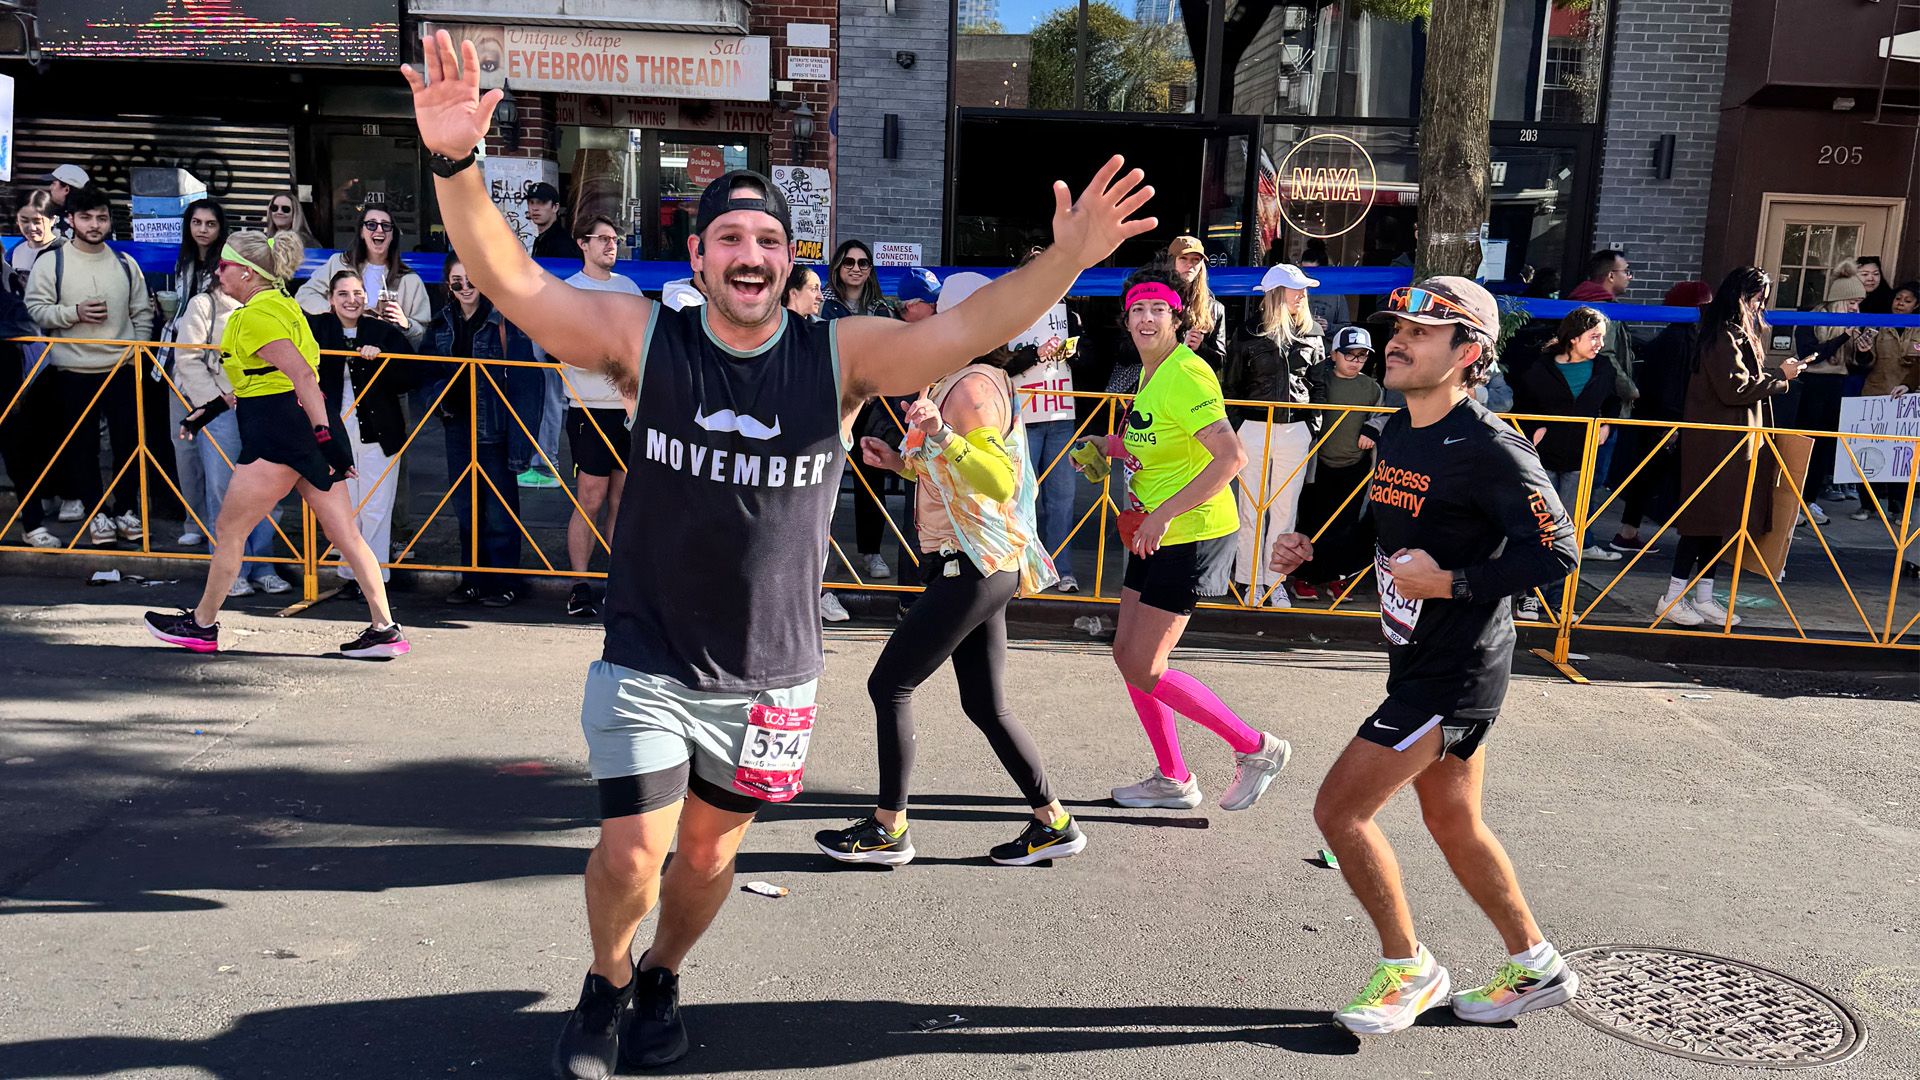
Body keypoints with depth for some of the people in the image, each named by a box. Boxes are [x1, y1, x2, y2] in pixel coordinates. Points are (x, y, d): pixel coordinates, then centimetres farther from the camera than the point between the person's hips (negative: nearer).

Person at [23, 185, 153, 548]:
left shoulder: (125, 263, 8)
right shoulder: (50, 262, 0)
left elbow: (142, 314, 12)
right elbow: (35, 310, -3)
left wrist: (137, 352, 4)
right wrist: (74, 313, -17)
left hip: (122, 369, 2)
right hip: (73, 371, -2)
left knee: (128, 441, 4)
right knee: (82, 446, 4)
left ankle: (125, 508, 17)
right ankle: (96, 512, 15)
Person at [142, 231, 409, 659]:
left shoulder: (254, 316, -11)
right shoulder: (280, 304, 19)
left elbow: (303, 375, -23)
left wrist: (324, 435, -29)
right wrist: (212, 407, 32)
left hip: (279, 434, -9)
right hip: (306, 429, 9)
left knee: (228, 530, 7)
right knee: (345, 534, 4)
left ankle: (202, 626, 20)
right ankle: (386, 631, 3)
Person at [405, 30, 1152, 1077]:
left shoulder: (840, 355, -9)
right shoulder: (643, 339, -10)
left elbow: (966, 328, -19)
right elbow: (512, 282, -18)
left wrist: (1067, 259, -35)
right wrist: (457, 164, -34)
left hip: (770, 676, 1)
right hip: (647, 665, -1)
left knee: (708, 852, 16)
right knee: (629, 855, -1)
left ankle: (661, 981, 47)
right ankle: (605, 985, 33)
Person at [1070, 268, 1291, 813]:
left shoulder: (1185, 375, -20)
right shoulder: (1152, 373, 9)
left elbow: (1232, 455, -30)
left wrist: (1165, 514, -29)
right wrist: (1109, 444, 8)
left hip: (1192, 536, -10)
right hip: (1155, 535, 10)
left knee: (1145, 670, -6)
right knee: (1127, 655, 11)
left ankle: (1256, 748, 9)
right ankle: (1173, 779, 25)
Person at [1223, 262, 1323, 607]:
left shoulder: (1312, 333, 7)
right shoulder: (1250, 332, 0)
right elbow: (1231, 384, 6)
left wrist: (1313, 423, 9)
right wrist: (1234, 425, 0)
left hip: (1295, 430, 2)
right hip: (1254, 428, -2)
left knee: (1285, 510, 5)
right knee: (1252, 509, 2)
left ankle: (1275, 581, 14)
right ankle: (1249, 581, 11)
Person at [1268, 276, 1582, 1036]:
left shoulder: (1489, 448, -19)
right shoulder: (1394, 434, 7)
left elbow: (1555, 553, -21)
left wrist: (1448, 582, -25)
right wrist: (1314, 556, 4)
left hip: (1457, 671, -9)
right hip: (1420, 660, 9)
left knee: (1339, 809, -8)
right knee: (1453, 826, 20)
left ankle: (1408, 970, 12)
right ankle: (1537, 969, 37)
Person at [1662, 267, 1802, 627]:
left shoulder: (1740, 334, 18)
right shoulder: (1723, 336, -13)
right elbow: (1734, 388, -20)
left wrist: (1782, 373, 10)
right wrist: (1779, 375, -12)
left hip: (1736, 443, 10)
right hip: (1716, 444, -10)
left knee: (1720, 520, 10)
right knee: (1705, 518, -7)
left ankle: (1703, 597, 16)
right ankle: (1673, 599, -1)